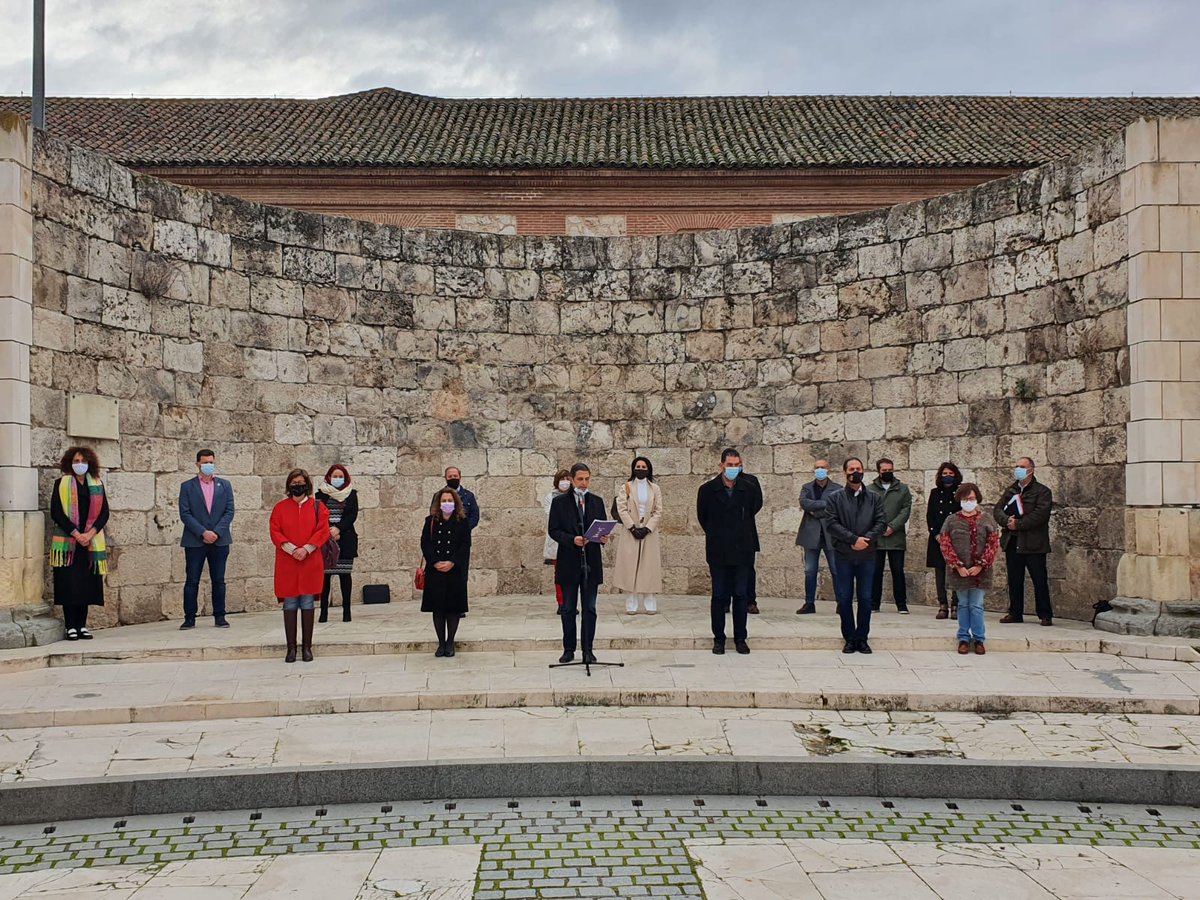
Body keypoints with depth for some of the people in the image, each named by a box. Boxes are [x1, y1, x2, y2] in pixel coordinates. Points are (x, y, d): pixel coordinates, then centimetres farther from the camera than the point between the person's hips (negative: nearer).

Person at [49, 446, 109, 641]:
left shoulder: (97, 485, 11)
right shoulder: (61, 484, 4)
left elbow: (104, 513, 6)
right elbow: (56, 512, -4)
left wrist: (90, 533, -9)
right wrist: (75, 533, -13)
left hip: (91, 543, 3)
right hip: (67, 543, -3)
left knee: (86, 585, 2)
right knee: (69, 584, -5)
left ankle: (82, 626, 8)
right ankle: (70, 626, -1)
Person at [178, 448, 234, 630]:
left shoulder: (225, 485, 10)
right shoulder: (187, 486, 4)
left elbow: (229, 512, 4)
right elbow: (185, 514, -3)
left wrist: (216, 532, -9)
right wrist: (203, 533, -13)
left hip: (219, 540, 2)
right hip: (194, 541, -2)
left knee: (218, 580, 5)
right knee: (192, 581, 0)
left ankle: (219, 617, 10)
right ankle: (189, 618, 5)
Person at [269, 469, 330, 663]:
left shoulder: (317, 507, 6)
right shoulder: (280, 507, 7)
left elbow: (322, 531, -1)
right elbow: (275, 532, 0)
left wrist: (306, 549, -13)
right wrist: (291, 549, -13)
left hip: (310, 563, 0)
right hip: (287, 564, 0)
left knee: (308, 604, 2)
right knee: (289, 605, 1)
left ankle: (307, 647, 9)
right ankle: (291, 648, 7)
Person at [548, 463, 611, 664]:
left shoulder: (597, 502, 9)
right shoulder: (559, 502, 1)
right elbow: (553, 530, -3)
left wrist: (603, 538, -11)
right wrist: (572, 540, -18)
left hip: (591, 562, 2)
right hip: (569, 562, -2)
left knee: (590, 608, 5)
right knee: (568, 608, 6)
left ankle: (588, 650, 11)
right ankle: (569, 649, 15)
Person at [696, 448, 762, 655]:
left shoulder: (749, 488, 1)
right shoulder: (708, 489, -1)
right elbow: (702, 517, 9)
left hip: (742, 551, 1)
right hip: (718, 552, -1)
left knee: (741, 596, 5)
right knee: (719, 596, 5)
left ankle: (740, 638, 14)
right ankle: (719, 638, 12)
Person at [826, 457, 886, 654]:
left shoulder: (874, 498, 10)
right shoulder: (836, 498, 4)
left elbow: (881, 523, 1)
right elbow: (832, 524, -7)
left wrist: (866, 539, -14)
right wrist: (853, 539, -16)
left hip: (867, 555, 1)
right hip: (844, 556, -1)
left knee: (865, 598, 3)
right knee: (844, 599, 2)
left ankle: (862, 638, 13)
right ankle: (849, 638, 12)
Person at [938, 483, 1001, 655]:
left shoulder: (987, 520, 4)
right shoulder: (951, 520, 3)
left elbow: (994, 544, 0)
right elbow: (945, 544, -1)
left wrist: (980, 565, -9)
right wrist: (958, 566, -10)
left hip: (980, 571, 0)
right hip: (959, 571, 0)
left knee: (977, 606, 2)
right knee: (963, 605, 8)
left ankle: (979, 639, 11)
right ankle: (964, 638, 15)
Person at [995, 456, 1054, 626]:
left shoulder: (1042, 491, -3)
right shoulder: (1010, 490, 17)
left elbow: (1040, 515, -15)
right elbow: (998, 509, 8)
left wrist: (1018, 524, -15)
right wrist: (1007, 520, -13)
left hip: (1033, 543, -5)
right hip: (1012, 542, 6)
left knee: (1040, 581, -2)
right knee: (1014, 580, 10)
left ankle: (1045, 615, 5)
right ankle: (1015, 613, 18)